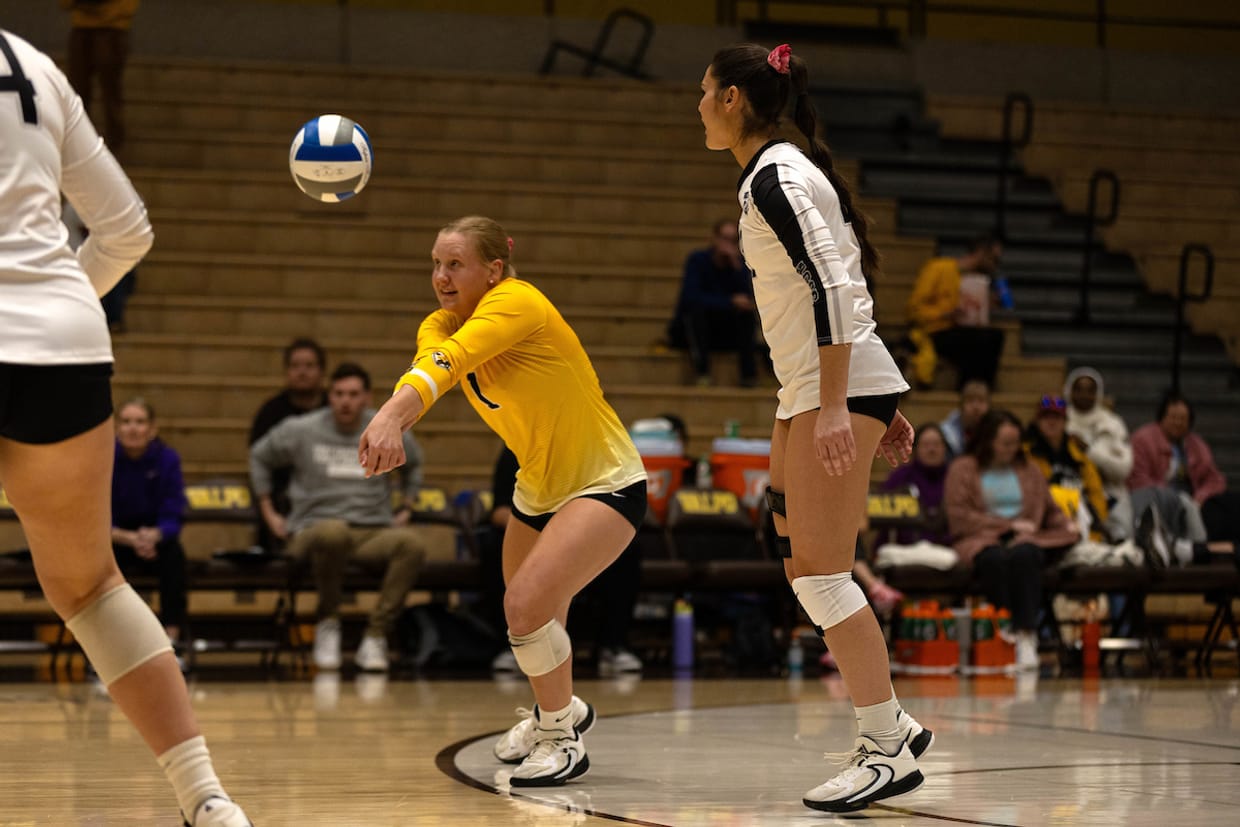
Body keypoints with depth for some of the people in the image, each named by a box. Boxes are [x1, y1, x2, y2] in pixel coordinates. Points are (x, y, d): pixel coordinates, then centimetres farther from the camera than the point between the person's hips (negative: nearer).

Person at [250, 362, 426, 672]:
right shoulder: (301, 430, 4)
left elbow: (413, 464, 30)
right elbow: (259, 457, 20)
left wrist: (406, 509, 20)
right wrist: (268, 512, 15)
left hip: (373, 533, 2)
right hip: (314, 528, -2)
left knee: (412, 543, -34)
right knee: (334, 532, -42)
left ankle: (376, 635, -22)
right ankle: (328, 621, -16)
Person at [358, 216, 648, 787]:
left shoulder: (517, 302, -24)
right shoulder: (441, 325, -3)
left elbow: (450, 361, -43)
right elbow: (428, 361, -27)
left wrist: (391, 415, -59)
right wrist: (392, 421, -50)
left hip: (605, 483, -8)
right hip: (538, 488, 8)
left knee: (526, 604, -22)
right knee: (529, 615, 18)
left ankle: (563, 739, -1)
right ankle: (560, 709, 48)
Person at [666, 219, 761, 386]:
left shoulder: (739, 264, -1)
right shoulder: (697, 260, -11)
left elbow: (747, 298, -15)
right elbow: (691, 296, -26)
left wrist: (736, 265, -24)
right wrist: (730, 302, -30)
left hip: (723, 334, 3)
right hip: (691, 329, -3)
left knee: (747, 315, -22)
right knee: (697, 307, -33)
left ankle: (749, 374, -29)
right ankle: (702, 373, -37)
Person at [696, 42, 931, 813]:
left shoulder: (773, 178, -13)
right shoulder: (783, 172, 17)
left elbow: (831, 287, -22)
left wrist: (833, 407, -27)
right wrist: (880, 406, 21)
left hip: (838, 387, -10)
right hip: (813, 391, 10)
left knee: (822, 573, -11)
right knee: (804, 569, 8)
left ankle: (889, 748, -9)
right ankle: (890, 727, 10)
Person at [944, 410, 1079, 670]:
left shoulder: (1028, 471, 26)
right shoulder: (963, 469, 12)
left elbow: (1051, 511, 29)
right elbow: (959, 517, -1)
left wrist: (1067, 524, 4)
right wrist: (1009, 524, -6)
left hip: (1025, 538, 2)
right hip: (981, 539, -2)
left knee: (1023, 555, -36)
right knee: (995, 559, -40)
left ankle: (1026, 637, -46)